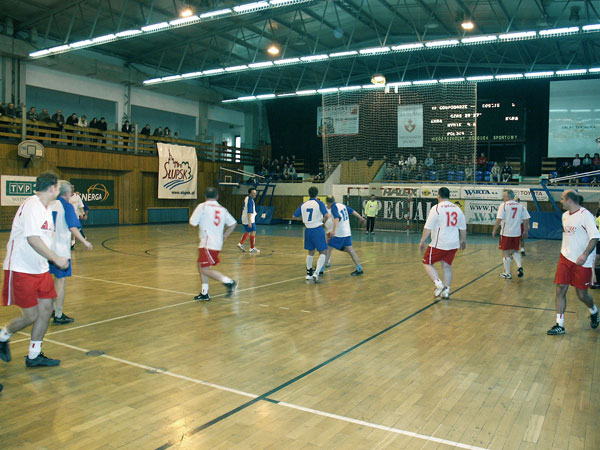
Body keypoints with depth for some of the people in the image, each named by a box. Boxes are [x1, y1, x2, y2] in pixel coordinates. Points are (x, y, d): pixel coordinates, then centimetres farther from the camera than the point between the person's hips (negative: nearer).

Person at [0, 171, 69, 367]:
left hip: (40, 269, 9)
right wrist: (56, 259, -24)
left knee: (46, 309, 7)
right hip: (21, 270, -9)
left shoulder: (46, 208, 10)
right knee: (31, 316, -4)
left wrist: (50, 261, 20)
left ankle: (34, 356, 19)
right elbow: (33, 239, -26)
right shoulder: (32, 205, -19)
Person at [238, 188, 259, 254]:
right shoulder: (250, 200, -19)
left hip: (244, 219, 10)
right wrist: (249, 222, -26)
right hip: (249, 219, -10)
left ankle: (241, 243, 15)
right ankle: (252, 248, 2)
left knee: (247, 232, 20)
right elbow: (249, 212, -24)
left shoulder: (247, 198, 11)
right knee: (253, 232, -2)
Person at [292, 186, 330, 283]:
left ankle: (309, 273, 28)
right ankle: (316, 273, -14)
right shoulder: (319, 203, -6)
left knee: (311, 252, 21)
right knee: (323, 252, 2)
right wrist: (324, 220, 5)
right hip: (317, 229, -5)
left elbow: (294, 217, 10)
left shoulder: (303, 204, 6)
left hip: (308, 230, 5)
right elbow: (327, 216, -17)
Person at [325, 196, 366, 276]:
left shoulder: (334, 208, -12)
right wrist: (361, 218, 32)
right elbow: (353, 211, 18)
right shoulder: (342, 205, 10)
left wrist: (334, 230, -42)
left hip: (339, 233, -8)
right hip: (347, 232, 8)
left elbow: (337, 218, -29)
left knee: (329, 249, -2)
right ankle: (359, 269, 9)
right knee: (349, 249, 10)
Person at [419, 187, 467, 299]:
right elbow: (463, 228, 14)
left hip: (439, 244, -6)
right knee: (447, 266, 16)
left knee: (427, 263, 7)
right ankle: (446, 290, 16)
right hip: (453, 244, 6)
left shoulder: (436, 209, -11)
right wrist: (463, 241, 27)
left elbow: (428, 228, -13)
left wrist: (422, 241, -6)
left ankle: (438, 284, -8)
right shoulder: (457, 209, 7)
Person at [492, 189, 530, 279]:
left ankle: (507, 273, 10)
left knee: (506, 253, 4)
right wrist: (525, 231, 14)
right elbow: (526, 219, 6)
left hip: (506, 233, -5)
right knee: (515, 250, 22)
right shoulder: (520, 205, 7)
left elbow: (499, 219, -15)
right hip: (517, 233, 5)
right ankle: (519, 266, 2)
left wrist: (494, 230, -7)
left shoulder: (503, 205, -9)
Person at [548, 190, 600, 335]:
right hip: (565, 258, 6)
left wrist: (585, 255, -29)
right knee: (560, 290, -2)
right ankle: (559, 325, 4)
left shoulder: (586, 215, -14)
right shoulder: (565, 215, 10)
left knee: (582, 295, 4)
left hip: (582, 262, -6)